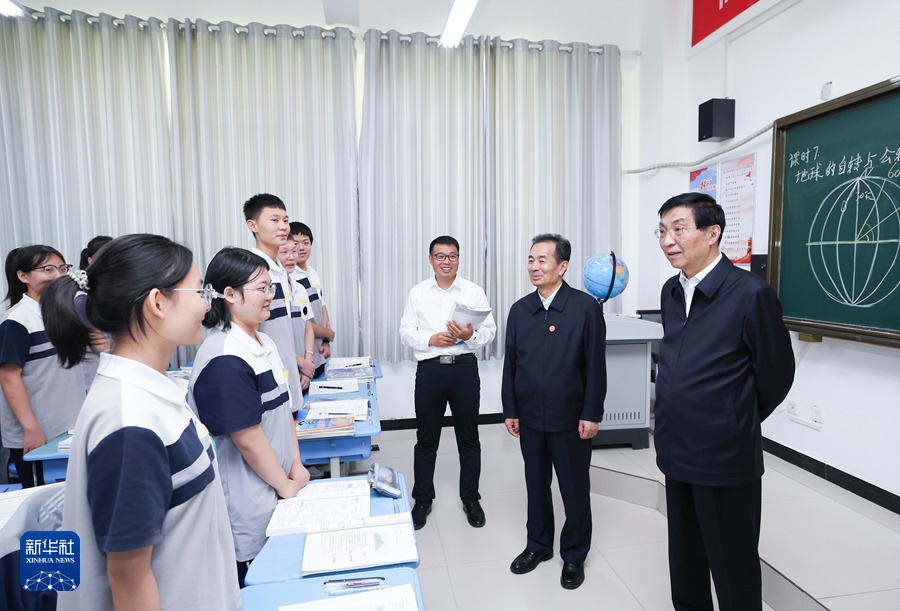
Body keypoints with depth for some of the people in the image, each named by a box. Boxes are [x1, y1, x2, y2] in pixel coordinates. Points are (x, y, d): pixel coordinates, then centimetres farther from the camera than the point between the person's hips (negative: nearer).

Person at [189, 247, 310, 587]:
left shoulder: (263, 342, 6)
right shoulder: (225, 360, -24)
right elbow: (248, 439, -22)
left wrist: (296, 466, 6)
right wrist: (286, 486, -10)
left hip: (277, 487, 8)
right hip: (247, 500, -8)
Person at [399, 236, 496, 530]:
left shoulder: (474, 292, 3)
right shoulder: (418, 293, 6)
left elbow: (490, 330, 2)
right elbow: (406, 331, 4)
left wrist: (471, 335, -19)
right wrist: (431, 339, -13)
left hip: (464, 368, 0)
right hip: (429, 369, 1)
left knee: (468, 437, 10)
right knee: (426, 438, 10)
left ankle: (471, 499, 29)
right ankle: (422, 500, 28)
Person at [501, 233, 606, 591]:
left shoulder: (586, 307, -9)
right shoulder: (519, 310, 3)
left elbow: (596, 366, -8)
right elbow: (510, 363, 7)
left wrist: (591, 414, -10)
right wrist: (510, 410, 5)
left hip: (571, 419, -3)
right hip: (530, 417, 4)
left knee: (575, 489, 12)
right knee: (536, 485, 18)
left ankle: (574, 555, 33)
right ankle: (538, 545, 39)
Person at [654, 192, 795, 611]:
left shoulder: (751, 293, -16)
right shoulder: (671, 292, 5)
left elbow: (776, 373, -7)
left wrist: (739, 424, 4)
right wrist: (679, 420, 13)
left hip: (726, 459, -6)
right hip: (678, 452, 7)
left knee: (733, 569, 11)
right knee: (684, 560, 22)